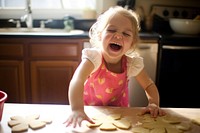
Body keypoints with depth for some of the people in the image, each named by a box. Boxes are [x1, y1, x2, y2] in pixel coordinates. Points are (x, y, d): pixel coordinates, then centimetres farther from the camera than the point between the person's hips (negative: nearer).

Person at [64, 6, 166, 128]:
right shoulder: (94, 57, -28)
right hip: (91, 111, -1)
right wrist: (77, 110, -61)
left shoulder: (132, 63, -18)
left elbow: (149, 85, -5)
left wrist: (154, 104, -24)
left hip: (118, 112, 2)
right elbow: (77, 80, -44)